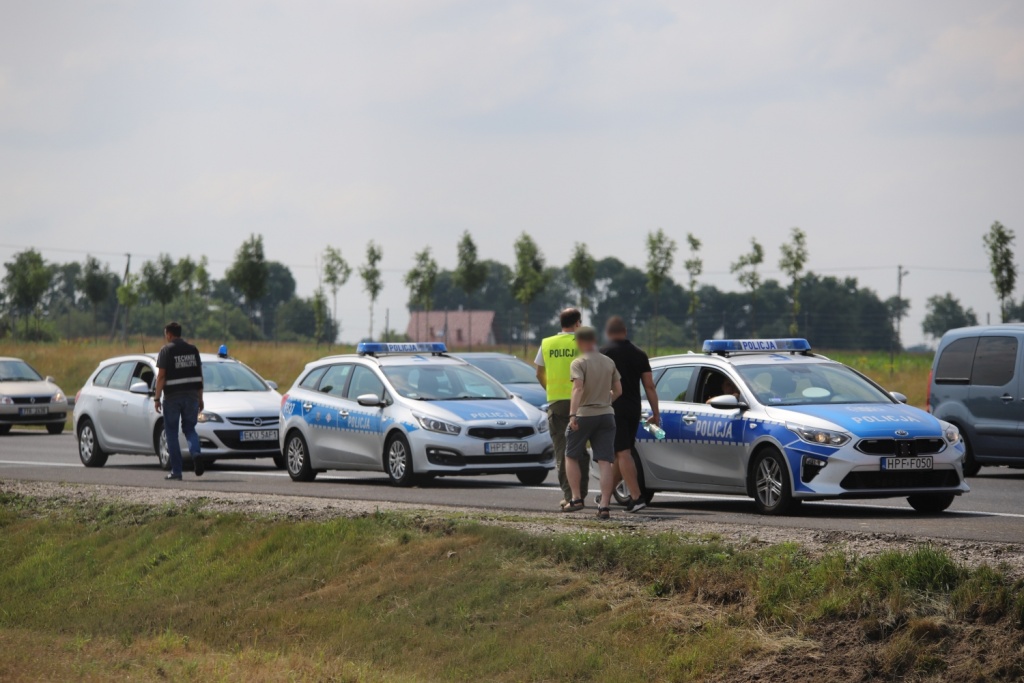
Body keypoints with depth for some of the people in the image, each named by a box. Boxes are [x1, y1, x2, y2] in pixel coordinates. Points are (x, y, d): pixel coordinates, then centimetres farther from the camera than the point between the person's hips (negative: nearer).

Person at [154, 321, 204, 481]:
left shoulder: (166, 350, -7)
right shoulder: (192, 350, 7)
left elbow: (161, 376, -12)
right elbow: (199, 376, 9)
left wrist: (157, 398, -8)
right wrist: (200, 398, 14)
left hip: (172, 396, -4)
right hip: (191, 396, 4)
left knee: (172, 433, 6)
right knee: (189, 428, 15)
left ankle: (176, 471, 4)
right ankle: (195, 453, -16)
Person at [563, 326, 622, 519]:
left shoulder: (579, 363, -9)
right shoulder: (609, 362, 8)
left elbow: (578, 388, -23)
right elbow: (618, 390, 12)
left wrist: (572, 415, -30)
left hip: (584, 415, -4)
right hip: (606, 414, 4)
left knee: (571, 457, 15)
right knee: (605, 462, -2)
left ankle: (576, 498, 10)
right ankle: (604, 506, -9)